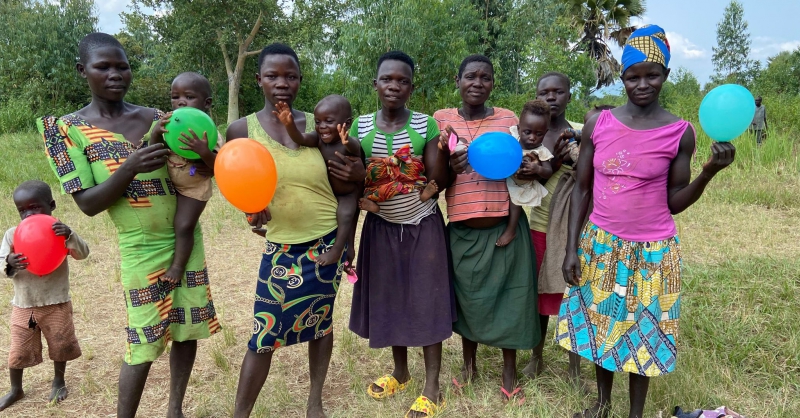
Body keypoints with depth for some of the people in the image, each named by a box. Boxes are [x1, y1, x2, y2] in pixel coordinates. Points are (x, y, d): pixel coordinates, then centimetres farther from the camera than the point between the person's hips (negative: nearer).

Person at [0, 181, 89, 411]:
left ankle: (59, 381, 37)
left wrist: (70, 236, -38)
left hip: (56, 304, -1)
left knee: (60, 345, 12)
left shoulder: (58, 231, -10)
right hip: (23, 305, 2)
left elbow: (83, 253, -19)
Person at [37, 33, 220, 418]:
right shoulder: (67, 129, -6)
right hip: (141, 250, -3)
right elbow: (88, 204, -12)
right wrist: (130, 166, -27)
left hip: (186, 238, 4)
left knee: (187, 328, 9)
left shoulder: (156, 118, 2)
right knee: (143, 343, -1)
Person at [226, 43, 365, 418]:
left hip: (328, 242, 2)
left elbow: (344, 179, 9)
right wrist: (250, 208, -22)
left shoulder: (318, 125, -2)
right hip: (282, 248, -2)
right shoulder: (242, 130, -6)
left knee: (321, 321, 15)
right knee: (265, 332, 0)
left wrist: (357, 172, -14)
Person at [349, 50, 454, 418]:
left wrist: (439, 150, -25)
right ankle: (400, 372, 35)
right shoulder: (360, 127, -2)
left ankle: (432, 388, 18)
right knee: (390, 298, 13)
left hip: (423, 225, -2)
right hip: (381, 226, 2)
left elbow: (438, 182, -9)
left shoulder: (427, 125, -7)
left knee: (427, 300, 3)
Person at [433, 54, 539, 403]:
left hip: (505, 227, 0)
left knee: (509, 298, 7)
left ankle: (509, 373, 26)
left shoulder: (509, 119, 2)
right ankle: (469, 363, 36)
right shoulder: (441, 120, 1)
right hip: (463, 229, 0)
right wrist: (450, 167, -18)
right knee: (468, 297, 13)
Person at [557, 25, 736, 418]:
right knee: (601, 323, 16)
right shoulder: (598, 124, -5)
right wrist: (572, 248, -3)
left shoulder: (680, 132, -8)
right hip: (600, 244, 2)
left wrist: (709, 171, -20)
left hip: (652, 251, -2)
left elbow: (674, 203, -4)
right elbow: (581, 189, 0)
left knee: (643, 331, 11)